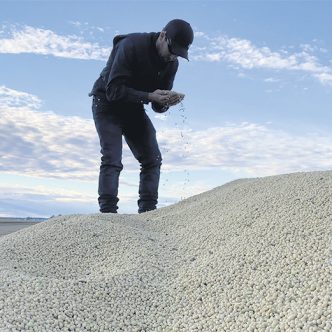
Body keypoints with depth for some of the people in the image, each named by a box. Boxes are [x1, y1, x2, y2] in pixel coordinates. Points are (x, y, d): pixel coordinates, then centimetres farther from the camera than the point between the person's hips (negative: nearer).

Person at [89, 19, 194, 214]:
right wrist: (150, 96, -35)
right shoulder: (131, 46, -25)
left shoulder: (171, 63, -5)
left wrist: (166, 102, -24)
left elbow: (158, 107, -1)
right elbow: (114, 91, -29)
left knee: (153, 159, -2)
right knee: (112, 160, -18)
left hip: (134, 108, 6)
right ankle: (107, 211, -15)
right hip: (108, 104, -6)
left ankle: (148, 211, 2)